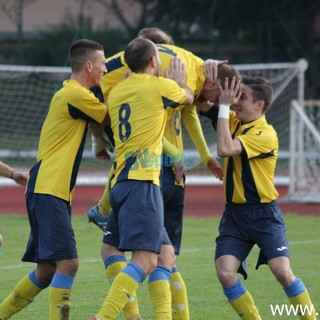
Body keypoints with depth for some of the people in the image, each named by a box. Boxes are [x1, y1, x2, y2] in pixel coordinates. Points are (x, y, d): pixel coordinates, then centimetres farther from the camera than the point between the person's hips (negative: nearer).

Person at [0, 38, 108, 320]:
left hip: (54, 193, 10)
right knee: (67, 262, -17)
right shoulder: (76, 95, -12)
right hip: (48, 191, -10)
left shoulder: (72, 93, 18)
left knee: (47, 270, 13)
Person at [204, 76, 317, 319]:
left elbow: (225, 149, -27)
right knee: (225, 272, -13)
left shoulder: (265, 134, -16)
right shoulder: (234, 121, 7)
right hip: (234, 213, 6)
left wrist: (224, 106, -23)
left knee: (282, 271, -20)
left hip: (264, 214, -6)